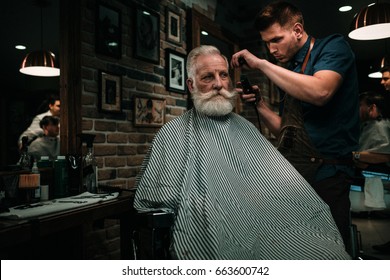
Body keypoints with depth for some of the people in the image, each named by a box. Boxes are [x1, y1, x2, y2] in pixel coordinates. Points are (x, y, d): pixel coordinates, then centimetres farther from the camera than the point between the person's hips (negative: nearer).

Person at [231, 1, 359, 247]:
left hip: (325, 173, -6)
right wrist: (259, 104, 3)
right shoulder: (289, 72, 17)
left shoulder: (333, 47, -1)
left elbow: (319, 92, -24)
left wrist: (261, 64, -17)